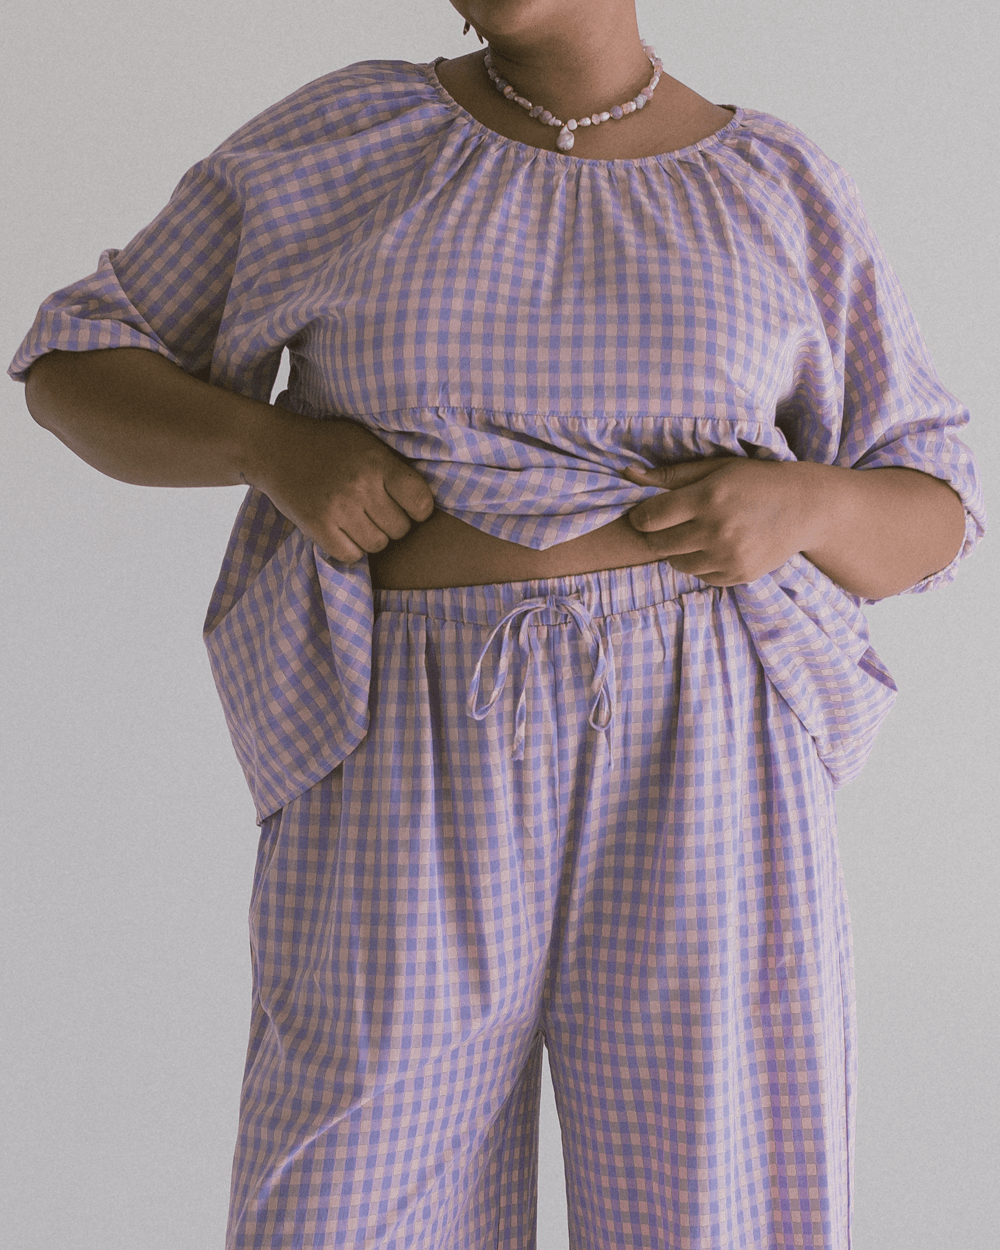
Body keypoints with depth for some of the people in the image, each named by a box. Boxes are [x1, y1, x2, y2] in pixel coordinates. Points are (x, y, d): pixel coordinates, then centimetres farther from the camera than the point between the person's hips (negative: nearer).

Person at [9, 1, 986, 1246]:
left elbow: (923, 524, 10)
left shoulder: (780, 197, 6)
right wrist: (276, 449, -11)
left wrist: (799, 505, -13)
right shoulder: (340, 141, 4)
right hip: (418, 775, 0)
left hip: (690, 762, 1)